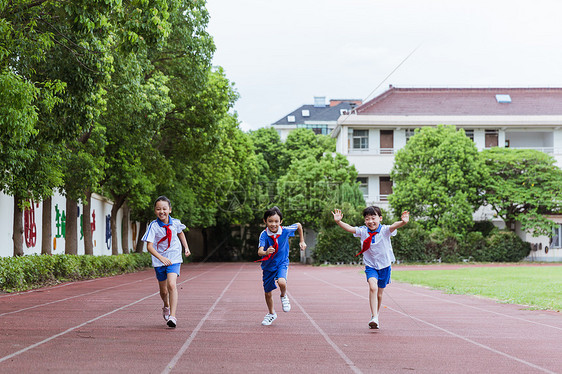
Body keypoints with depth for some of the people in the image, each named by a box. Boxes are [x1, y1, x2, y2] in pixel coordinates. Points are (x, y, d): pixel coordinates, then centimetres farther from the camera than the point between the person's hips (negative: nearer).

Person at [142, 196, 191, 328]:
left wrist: (186, 247, 18)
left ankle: (172, 316, -24)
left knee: (171, 285, -22)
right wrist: (161, 258, -35)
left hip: (174, 259, 0)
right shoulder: (153, 226, -15)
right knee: (163, 291, 13)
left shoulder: (175, 223, -6)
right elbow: (149, 246, -22)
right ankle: (166, 307, 47)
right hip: (159, 261, 0)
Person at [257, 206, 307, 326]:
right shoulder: (264, 235, -21)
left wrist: (302, 241, 10)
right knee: (268, 293, 11)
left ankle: (284, 296, 4)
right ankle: (271, 313, 38)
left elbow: (298, 225, 4)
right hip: (268, 265, 1)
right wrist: (266, 252, -56)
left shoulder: (285, 230, -16)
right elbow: (259, 251, -34)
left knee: (282, 282, -31)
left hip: (282, 263, -1)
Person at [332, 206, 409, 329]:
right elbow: (349, 228, -17)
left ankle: (375, 316, 34)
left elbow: (393, 226, -33)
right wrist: (338, 222, -35)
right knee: (373, 287, -25)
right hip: (370, 266, 0)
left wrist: (403, 222, -55)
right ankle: (374, 317, -29)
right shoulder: (363, 231, -7)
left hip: (384, 266, 0)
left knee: (379, 294, 11)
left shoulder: (384, 230, -14)